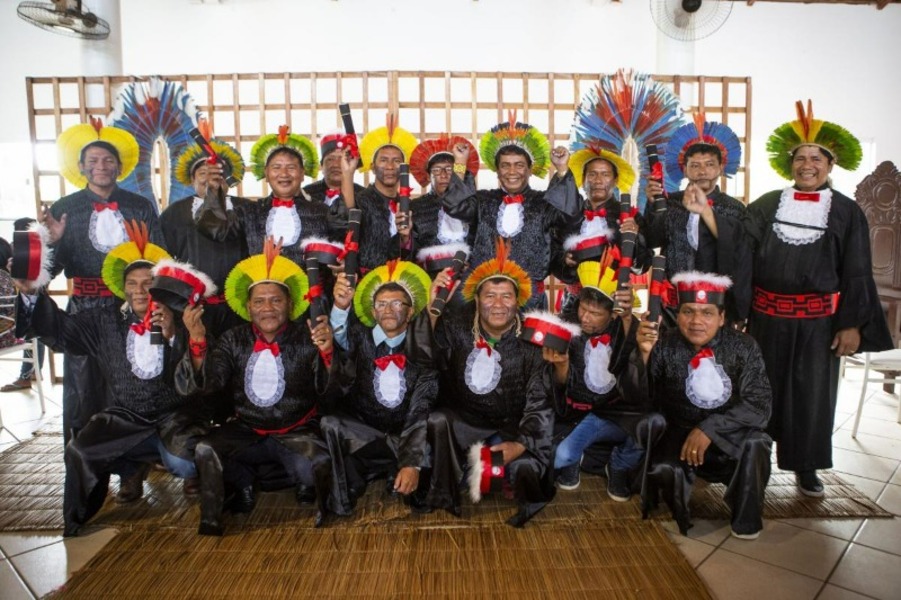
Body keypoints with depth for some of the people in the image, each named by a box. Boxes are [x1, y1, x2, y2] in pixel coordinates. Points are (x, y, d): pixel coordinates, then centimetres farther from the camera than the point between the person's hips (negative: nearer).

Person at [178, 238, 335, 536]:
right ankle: (243, 486, 6)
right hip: (246, 432, 2)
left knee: (318, 465, -29)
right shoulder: (235, 340, 1)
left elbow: (333, 390, -17)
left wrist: (327, 352, -38)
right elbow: (200, 384, -9)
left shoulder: (306, 338, -6)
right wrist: (197, 341, -27)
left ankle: (305, 486, 7)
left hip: (297, 433, -2)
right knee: (205, 450, -24)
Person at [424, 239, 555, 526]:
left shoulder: (531, 342, -14)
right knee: (436, 420, -25)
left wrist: (521, 444, -25)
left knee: (525, 466, -27)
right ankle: (444, 497, -1)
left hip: (512, 426, -2)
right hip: (465, 419, 2)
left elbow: (540, 403, -12)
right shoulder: (457, 327, -9)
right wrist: (432, 311, -31)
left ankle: (528, 503, 13)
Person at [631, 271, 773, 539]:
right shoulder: (665, 346, -10)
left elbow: (760, 404, -16)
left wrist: (710, 429, -28)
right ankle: (682, 520, 6)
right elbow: (634, 396, -16)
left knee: (755, 442, -29)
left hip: (730, 434, 1)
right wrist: (643, 354, -35)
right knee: (663, 469, -29)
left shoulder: (743, 346, -10)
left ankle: (747, 519, -2)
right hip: (678, 433, -1)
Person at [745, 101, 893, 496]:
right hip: (767, 315, 1)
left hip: (818, 319, -1)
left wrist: (852, 324, -4)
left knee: (812, 392, 8)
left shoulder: (847, 212, 2)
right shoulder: (767, 206, 4)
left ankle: (805, 466, 23)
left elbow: (857, 274, 1)